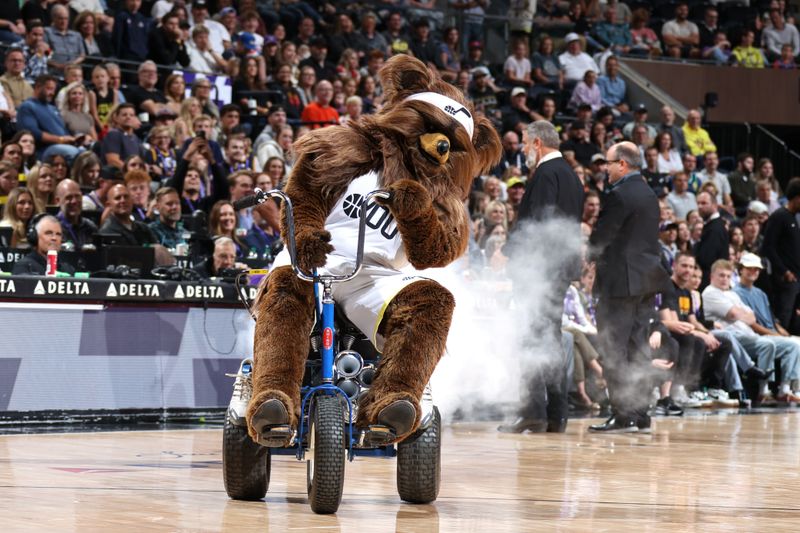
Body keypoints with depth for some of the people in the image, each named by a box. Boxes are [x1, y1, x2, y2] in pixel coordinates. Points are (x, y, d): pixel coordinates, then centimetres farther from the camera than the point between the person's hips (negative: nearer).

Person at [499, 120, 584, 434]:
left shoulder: (546, 174, -11)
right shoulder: (570, 174, 19)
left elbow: (537, 222, -19)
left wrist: (524, 266, -19)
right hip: (563, 266, 10)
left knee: (531, 337, -10)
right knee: (552, 338, 11)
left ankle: (534, 412, -15)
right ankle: (556, 415, 12)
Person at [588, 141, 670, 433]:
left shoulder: (619, 195, -14)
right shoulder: (649, 195, 15)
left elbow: (601, 237, -14)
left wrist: (587, 249, 6)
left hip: (621, 280, -9)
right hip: (647, 280, 9)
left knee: (615, 351, -5)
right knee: (637, 350, 12)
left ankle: (623, 416, -8)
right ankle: (640, 414, 13)